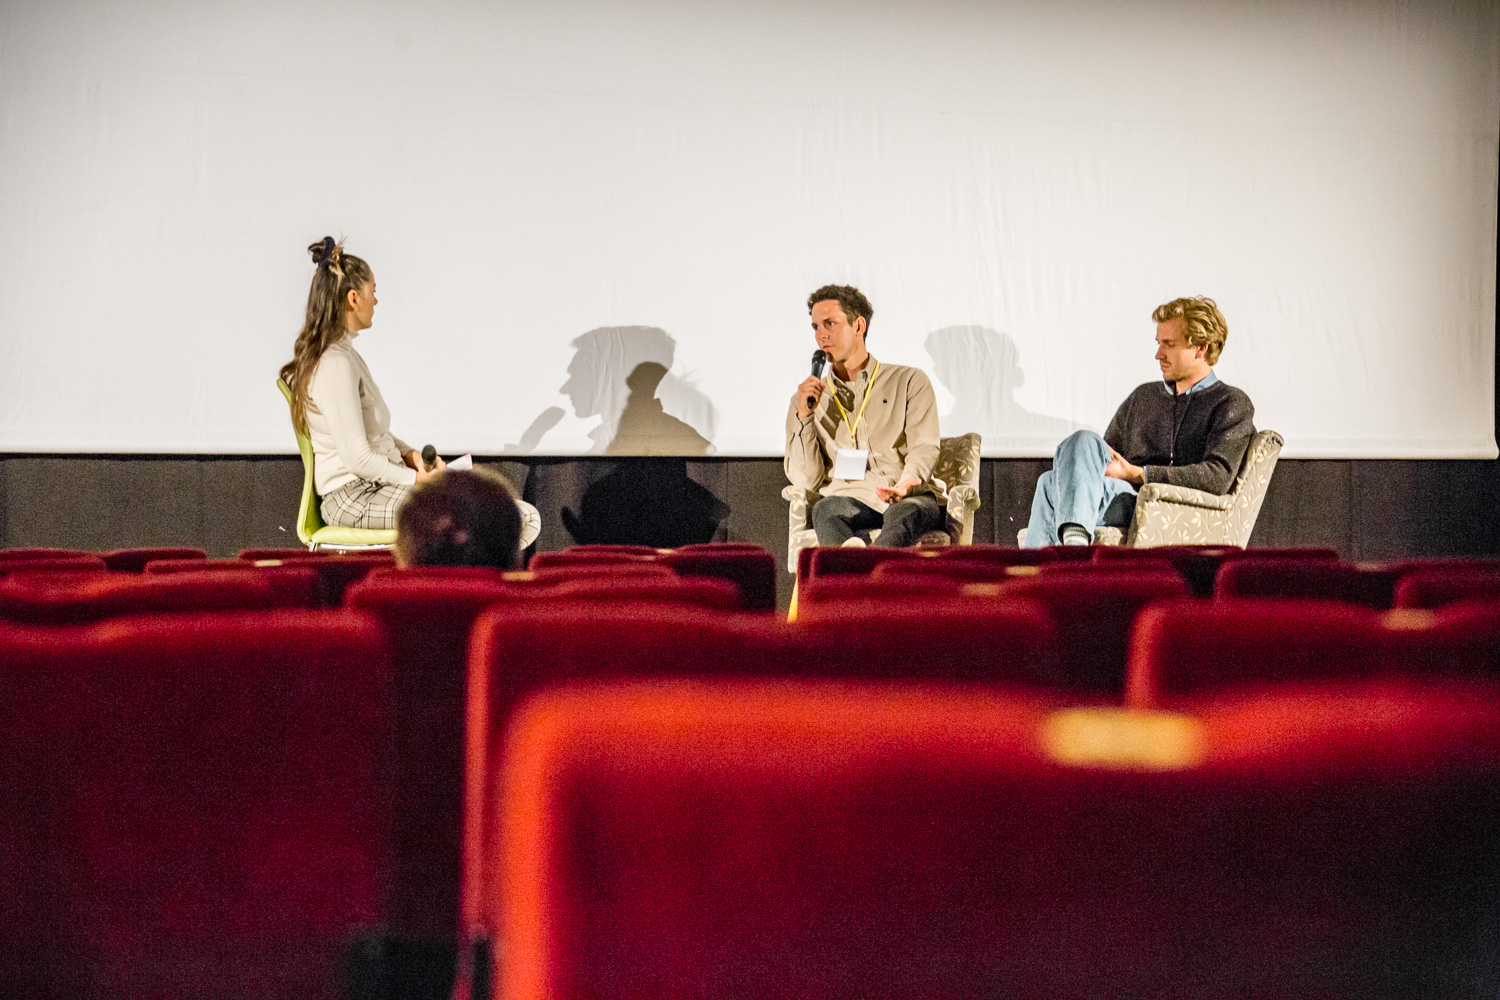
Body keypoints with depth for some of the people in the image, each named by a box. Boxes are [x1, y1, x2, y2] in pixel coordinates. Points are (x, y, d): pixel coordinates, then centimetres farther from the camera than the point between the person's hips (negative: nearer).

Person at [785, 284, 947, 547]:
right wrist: (804, 416, -1)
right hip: (852, 501, 1)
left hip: (911, 499, -1)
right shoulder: (805, 400, 20)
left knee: (905, 514, -38)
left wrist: (906, 483, -19)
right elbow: (806, 480, 11)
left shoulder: (909, 381, 15)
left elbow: (924, 448, 3)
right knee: (826, 508, -35)